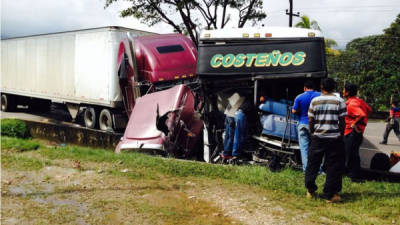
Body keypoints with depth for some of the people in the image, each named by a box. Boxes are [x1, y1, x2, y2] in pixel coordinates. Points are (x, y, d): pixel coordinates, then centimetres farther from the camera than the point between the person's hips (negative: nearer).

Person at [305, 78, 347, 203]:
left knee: (313, 164, 14)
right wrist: (341, 135, 9)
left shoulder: (315, 101, 1)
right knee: (333, 167, 5)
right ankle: (331, 195, 6)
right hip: (335, 138, -2)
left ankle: (310, 191, 21)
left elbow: (311, 121, 2)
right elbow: (342, 122, -3)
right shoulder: (339, 101, -3)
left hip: (318, 137, 2)